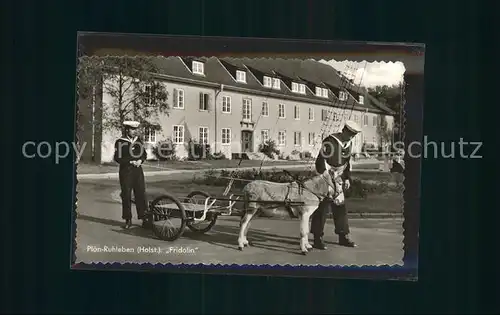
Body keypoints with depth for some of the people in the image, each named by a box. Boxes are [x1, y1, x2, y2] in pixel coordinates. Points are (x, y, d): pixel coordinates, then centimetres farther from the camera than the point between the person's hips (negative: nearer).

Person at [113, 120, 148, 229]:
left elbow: (144, 154, 14)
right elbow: (117, 158, -9)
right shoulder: (120, 142, -5)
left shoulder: (138, 141, 9)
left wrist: (140, 160, -6)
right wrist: (131, 162, -16)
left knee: (141, 194, 1)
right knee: (126, 196, 2)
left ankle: (144, 218, 7)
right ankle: (128, 220, 12)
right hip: (125, 171, -3)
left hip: (138, 170, 3)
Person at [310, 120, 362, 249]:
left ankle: (343, 237, 19)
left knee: (340, 207, 10)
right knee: (322, 208, -6)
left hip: (337, 180, 8)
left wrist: (347, 178, 6)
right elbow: (320, 160, -21)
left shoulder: (349, 144, 6)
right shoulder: (330, 142, -19)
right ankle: (317, 239, 1)